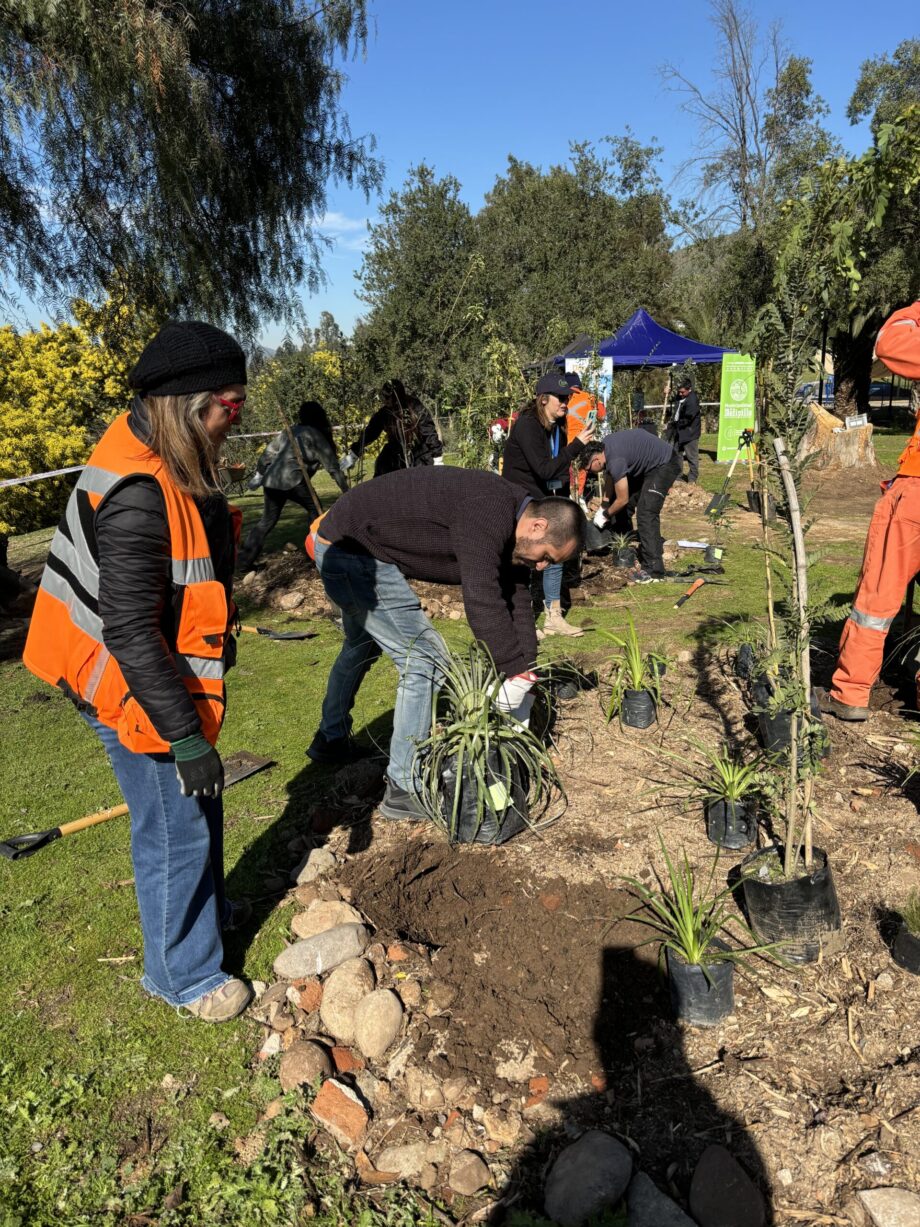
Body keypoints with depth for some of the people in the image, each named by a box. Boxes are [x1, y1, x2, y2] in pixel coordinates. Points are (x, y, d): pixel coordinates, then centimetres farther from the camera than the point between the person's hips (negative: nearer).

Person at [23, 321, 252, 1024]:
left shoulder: (171, 464, 1)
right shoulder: (138, 495, -30)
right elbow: (129, 632, -29)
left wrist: (217, 637, 24)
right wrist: (186, 736, -25)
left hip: (168, 677, 10)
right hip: (136, 696, -9)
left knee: (198, 809, 25)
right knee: (175, 831, 7)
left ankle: (206, 907, 50)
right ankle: (183, 973, 29)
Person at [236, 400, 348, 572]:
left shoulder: (288, 431, 24)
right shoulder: (316, 435, 8)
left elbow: (268, 453, 23)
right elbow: (331, 465, 6)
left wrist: (258, 474, 33)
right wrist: (345, 489, 9)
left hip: (271, 480, 6)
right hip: (293, 480, -6)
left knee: (267, 521, 15)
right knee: (315, 510, 14)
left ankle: (243, 561, 14)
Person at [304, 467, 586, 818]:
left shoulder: (507, 525, 5)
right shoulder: (488, 513, -26)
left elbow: (517, 601, 7)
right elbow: (482, 601, -31)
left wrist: (524, 672, 2)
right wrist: (516, 672, -23)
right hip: (353, 552, -11)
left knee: (363, 643, 30)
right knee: (425, 659, -10)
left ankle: (331, 740, 50)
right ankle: (404, 789, 1)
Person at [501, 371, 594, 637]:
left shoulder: (556, 426, 5)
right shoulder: (527, 425, -20)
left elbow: (559, 470, 12)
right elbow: (544, 469, -28)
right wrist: (577, 445, -27)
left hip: (545, 501, 8)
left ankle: (554, 618, 20)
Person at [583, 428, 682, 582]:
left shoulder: (615, 460, -30)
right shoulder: (605, 446, -5)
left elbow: (623, 500, -20)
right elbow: (610, 476, 11)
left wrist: (605, 515, -4)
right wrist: (604, 505, 8)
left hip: (665, 465, -10)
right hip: (647, 462, 10)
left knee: (646, 513, -20)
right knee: (616, 492, 18)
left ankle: (654, 570, -22)